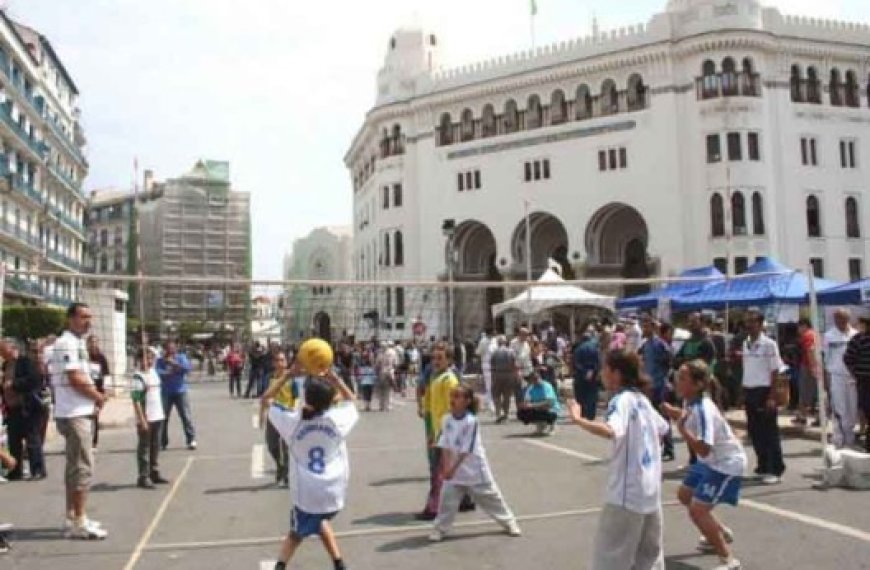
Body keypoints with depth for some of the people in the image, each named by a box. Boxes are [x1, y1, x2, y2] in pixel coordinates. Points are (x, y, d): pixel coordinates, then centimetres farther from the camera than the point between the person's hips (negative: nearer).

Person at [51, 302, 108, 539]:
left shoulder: (77, 343, 17)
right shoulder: (67, 343, -15)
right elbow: (75, 380, -21)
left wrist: (93, 400, 6)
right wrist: (99, 397, -8)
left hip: (80, 412, 10)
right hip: (74, 414, -10)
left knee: (75, 466, 15)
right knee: (83, 467, -9)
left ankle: (72, 518, 23)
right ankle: (79, 523, -5)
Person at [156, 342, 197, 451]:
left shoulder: (182, 357, 5)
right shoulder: (161, 361, 5)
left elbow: (188, 367, -12)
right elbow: (158, 372, -10)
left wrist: (174, 363, -18)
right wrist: (168, 373, -21)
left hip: (180, 391, -1)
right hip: (166, 393, 1)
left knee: (186, 416, -3)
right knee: (163, 417, 3)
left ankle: (191, 440, 2)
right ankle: (163, 442, 14)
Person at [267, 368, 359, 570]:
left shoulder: (292, 421, -7)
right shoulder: (337, 419, -5)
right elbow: (351, 401, 17)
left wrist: (289, 375, 7)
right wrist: (333, 376, 8)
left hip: (307, 493, -2)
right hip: (335, 492, 2)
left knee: (296, 534, 21)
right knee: (320, 521, 32)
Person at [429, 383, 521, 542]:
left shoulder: (471, 421, -22)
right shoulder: (446, 419, -5)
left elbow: (466, 450, -21)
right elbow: (445, 447, -3)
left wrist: (453, 468, -21)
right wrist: (445, 467, -11)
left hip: (475, 468, -4)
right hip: (453, 469, 4)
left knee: (490, 496, 9)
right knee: (447, 497, -2)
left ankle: (509, 522, 27)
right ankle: (440, 529, 12)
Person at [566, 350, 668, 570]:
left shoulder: (622, 399, -15)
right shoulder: (641, 398, 10)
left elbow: (611, 431, -35)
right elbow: (662, 429, 26)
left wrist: (578, 419, -35)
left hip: (627, 493, -9)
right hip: (651, 491, 9)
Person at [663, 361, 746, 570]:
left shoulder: (703, 410, -32)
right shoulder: (691, 401, -6)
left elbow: (704, 449, -36)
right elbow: (686, 416, 15)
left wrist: (682, 429, -45)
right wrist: (668, 409, -2)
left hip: (727, 464, -10)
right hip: (710, 461, 10)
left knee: (697, 509, -15)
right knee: (685, 495, 23)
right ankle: (721, 533, 43)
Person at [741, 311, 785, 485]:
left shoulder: (769, 344, -9)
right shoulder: (745, 343, 10)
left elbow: (775, 371, -10)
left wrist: (771, 397, -14)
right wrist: (743, 392, 12)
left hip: (764, 391, -7)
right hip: (749, 391, 7)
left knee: (770, 432, 0)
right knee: (754, 431, 12)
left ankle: (775, 470, 7)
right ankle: (763, 466, 24)